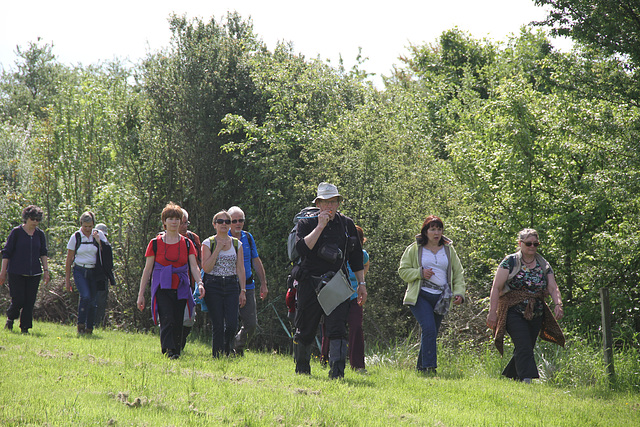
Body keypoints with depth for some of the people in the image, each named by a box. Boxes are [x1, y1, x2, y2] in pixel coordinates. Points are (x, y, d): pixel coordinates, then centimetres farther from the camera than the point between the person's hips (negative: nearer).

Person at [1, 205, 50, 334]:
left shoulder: (40, 234, 9)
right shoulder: (16, 232, -2)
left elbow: (43, 253, 14)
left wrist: (46, 270, 4)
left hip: (34, 273, 3)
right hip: (16, 272, -3)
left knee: (30, 301, -1)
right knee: (18, 300, -8)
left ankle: (25, 327, 7)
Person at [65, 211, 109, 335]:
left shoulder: (99, 235, 3)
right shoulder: (75, 237, 0)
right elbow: (69, 260, 4)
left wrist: (98, 241, -12)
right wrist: (67, 279, 3)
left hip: (94, 272, 2)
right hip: (80, 271, -2)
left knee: (92, 301, 0)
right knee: (85, 296, -21)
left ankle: (89, 328, 11)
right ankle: (80, 325, -9)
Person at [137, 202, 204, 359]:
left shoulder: (187, 244, 9)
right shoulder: (155, 243, 4)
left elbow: (194, 266, 2)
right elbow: (147, 270, 6)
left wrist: (199, 282, -18)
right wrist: (141, 294, 4)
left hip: (181, 289, 2)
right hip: (162, 288, -2)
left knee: (178, 323, 1)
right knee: (167, 320, -19)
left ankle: (176, 351, 11)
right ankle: (169, 350, -24)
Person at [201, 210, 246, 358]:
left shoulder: (237, 244, 11)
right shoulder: (208, 243, 2)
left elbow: (240, 269, 10)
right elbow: (206, 268, -9)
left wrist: (242, 291, 4)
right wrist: (218, 249, -12)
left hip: (231, 286, 2)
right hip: (213, 286, -2)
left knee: (232, 325, -9)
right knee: (218, 326, -6)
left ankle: (226, 349, 18)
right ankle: (217, 355, 4)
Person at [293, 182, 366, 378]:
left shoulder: (347, 225, 11)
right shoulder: (306, 223, 1)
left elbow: (356, 257, 16)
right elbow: (302, 248, -18)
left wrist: (361, 284, 13)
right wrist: (320, 226, -17)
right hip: (310, 284, -1)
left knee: (337, 329, -13)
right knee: (305, 331, 7)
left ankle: (337, 371, -17)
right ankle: (302, 368, 26)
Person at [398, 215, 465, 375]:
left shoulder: (449, 250, 13)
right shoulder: (414, 249, 4)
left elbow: (458, 273, 16)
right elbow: (403, 270, 5)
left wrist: (459, 293, 1)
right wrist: (420, 273, -12)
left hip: (441, 298, 4)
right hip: (420, 296, -4)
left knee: (431, 334, 6)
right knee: (429, 329, -21)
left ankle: (421, 368, 18)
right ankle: (429, 367, -21)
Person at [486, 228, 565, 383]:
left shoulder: (544, 265, 12)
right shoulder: (510, 262, -2)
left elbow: (553, 288, 3)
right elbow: (496, 288, -5)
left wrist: (558, 304, -17)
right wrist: (492, 311, -13)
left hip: (536, 315, 5)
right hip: (514, 312, -5)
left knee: (525, 350, 9)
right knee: (524, 348, -19)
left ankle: (508, 376, 27)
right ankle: (526, 380, -25)